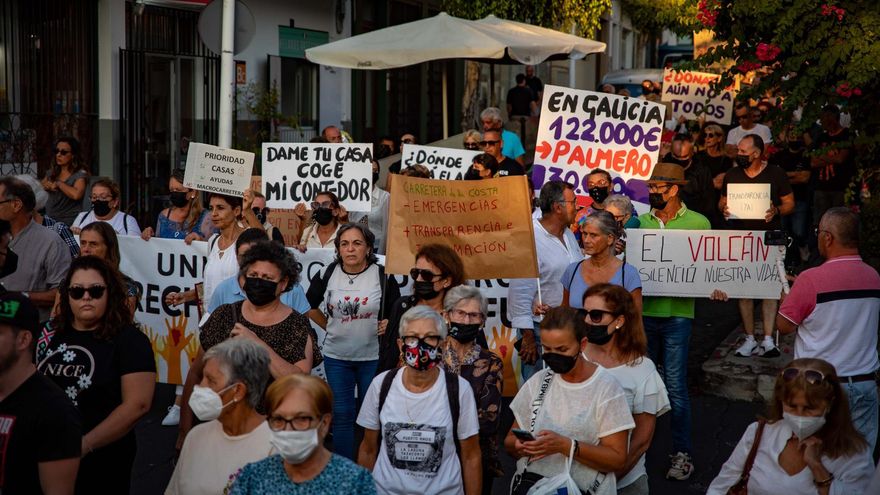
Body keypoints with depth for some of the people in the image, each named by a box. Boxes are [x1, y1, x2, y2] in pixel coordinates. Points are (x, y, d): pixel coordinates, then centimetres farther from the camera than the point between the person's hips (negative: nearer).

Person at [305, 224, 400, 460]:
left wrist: (389, 325, -14)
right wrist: (329, 326, 10)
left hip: (373, 357, -1)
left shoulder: (382, 276, -7)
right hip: (336, 356, 1)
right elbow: (310, 305, 14)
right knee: (342, 415, 7)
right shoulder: (327, 274, -2)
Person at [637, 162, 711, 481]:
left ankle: (682, 454, 6)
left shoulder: (699, 223, 0)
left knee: (675, 386, -3)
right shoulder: (640, 222, 8)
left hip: (677, 313, -4)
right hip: (643, 311, 4)